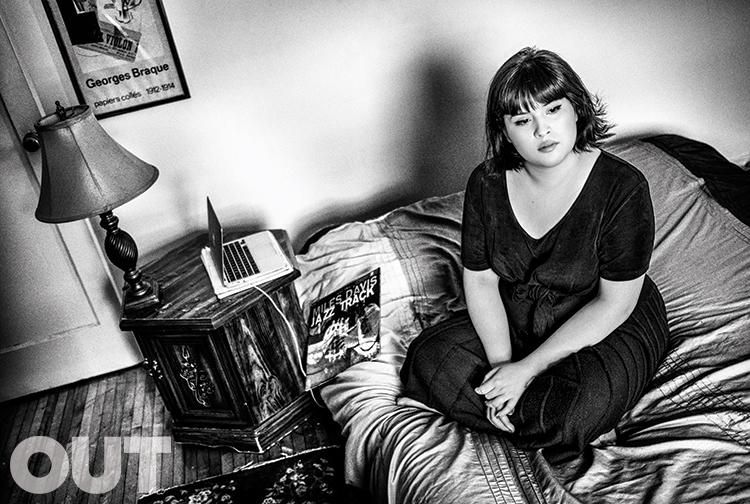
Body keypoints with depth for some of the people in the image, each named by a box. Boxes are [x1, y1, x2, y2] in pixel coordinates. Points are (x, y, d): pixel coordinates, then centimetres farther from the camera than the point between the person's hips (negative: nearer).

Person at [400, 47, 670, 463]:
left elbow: (614, 304, -19)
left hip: (607, 331, -3)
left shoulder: (623, 189, -22)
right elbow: (480, 279, -5)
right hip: (513, 321, 4)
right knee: (428, 362, -15)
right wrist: (501, 362, -18)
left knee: (568, 411, -31)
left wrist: (527, 368, -22)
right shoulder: (487, 183, -10)